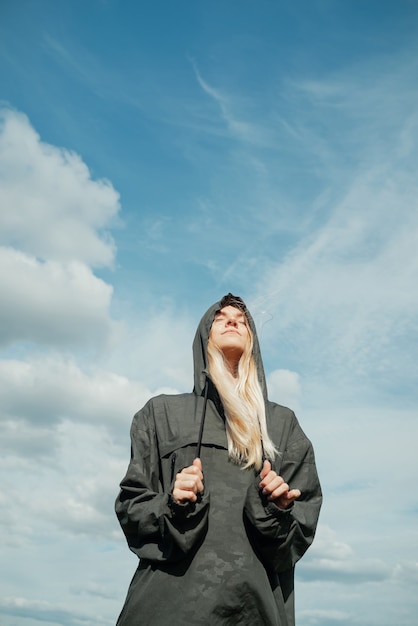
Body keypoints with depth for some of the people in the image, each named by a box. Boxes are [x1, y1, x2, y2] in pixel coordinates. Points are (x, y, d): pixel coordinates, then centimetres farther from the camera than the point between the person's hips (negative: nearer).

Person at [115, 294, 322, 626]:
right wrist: (172, 507, -14)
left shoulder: (283, 423, 13)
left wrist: (280, 510, -11)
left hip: (256, 599, 2)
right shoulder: (164, 412, 8)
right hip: (173, 598, -1)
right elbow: (131, 506, 6)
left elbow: (304, 521, 9)